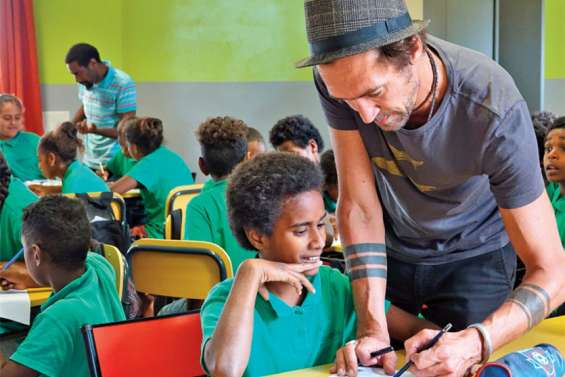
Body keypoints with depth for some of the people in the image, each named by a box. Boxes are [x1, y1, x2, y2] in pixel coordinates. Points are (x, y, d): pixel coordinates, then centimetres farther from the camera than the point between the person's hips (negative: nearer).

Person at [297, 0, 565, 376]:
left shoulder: (495, 112, -37)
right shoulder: (340, 78, -28)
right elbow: (359, 207, -22)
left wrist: (475, 343, -51)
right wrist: (373, 327, -32)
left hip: (474, 255, -2)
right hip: (391, 249, 3)